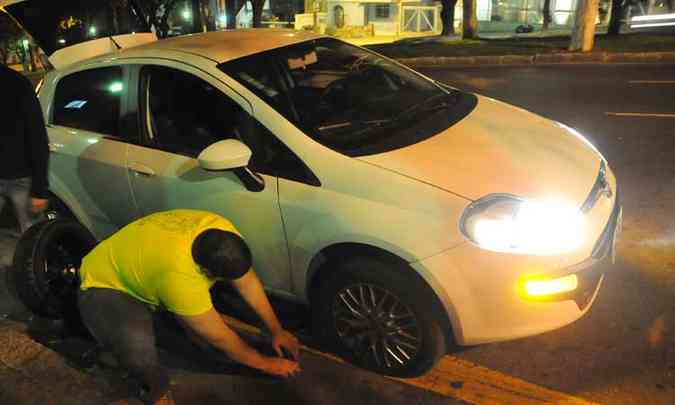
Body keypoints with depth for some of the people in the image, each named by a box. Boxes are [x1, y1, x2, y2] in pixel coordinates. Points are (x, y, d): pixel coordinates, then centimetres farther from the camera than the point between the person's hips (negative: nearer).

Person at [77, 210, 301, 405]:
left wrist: (276, 330, -3)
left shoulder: (222, 230, -24)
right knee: (137, 345, -32)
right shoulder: (180, 276, -41)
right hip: (104, 287, -8)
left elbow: (249, 281, -7)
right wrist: (266, 364, -13)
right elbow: (220, 337, -26)